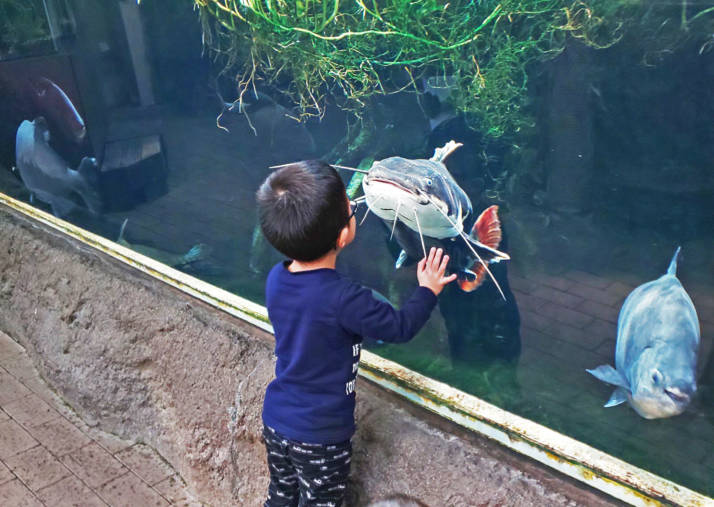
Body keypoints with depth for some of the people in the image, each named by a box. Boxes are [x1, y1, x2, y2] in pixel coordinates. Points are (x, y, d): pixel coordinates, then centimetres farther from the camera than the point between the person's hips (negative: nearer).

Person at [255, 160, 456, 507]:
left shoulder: (276, 279, -10)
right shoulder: (343, 299, -30)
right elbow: (401, 327, -16)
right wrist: (428, 289, 0)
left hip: (275, 420, 6)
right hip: (319, 436, -5)